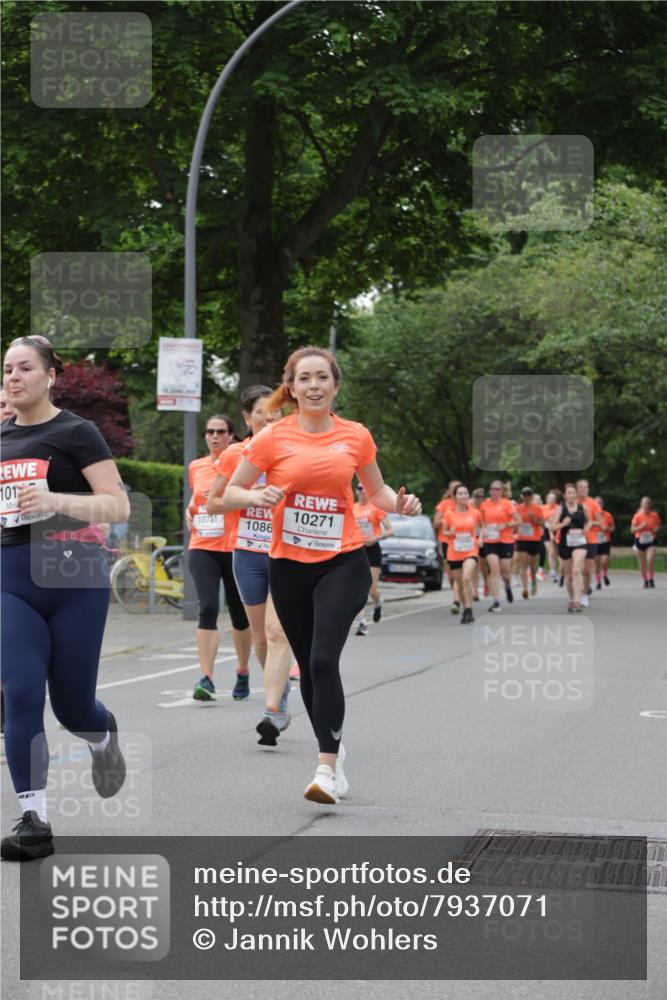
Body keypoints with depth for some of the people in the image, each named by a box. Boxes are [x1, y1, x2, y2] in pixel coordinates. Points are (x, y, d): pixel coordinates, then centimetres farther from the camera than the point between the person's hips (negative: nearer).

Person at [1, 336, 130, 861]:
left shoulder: (75, 432, -5)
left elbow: (118, 506, -11)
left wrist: (55, 501, -25)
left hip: (74, 577, -4)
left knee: (70, 704, 5)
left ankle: (104, 736, 42)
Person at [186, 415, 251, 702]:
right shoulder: (195, 467, 10)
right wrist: (189, 511, 5)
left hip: (235, 548, -1)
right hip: (202, 547, 1)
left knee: (239, 612, 11)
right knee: (207, 608, -15)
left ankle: (243, 674, 29)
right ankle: (206, 679, -19)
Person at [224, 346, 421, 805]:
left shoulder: (356, 436, 1)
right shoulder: (273, 438, -4)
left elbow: (376, 490, 16)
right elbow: (231, 492, 2)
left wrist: (399, 503, -5)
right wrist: (261, 496, -19)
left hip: (343, 563, -2)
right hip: (289, 565, 2)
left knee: (323, 660, -18)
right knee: (309, 667, 11)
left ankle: (327, 768, -18)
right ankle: (334, 747, 33)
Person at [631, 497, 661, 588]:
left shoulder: (654, 515, -4)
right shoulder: (637, 516, -7)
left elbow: (659, 525, 11)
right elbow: (632, 529, -6)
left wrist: (657, 529, -11)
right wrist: (641, 527, -23)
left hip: (651, 540, -1)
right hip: (640, 540, 1)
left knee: (650, 560, -19)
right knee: (642, 563, 6)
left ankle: (651, 580, -4)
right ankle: (645, 581, 23)